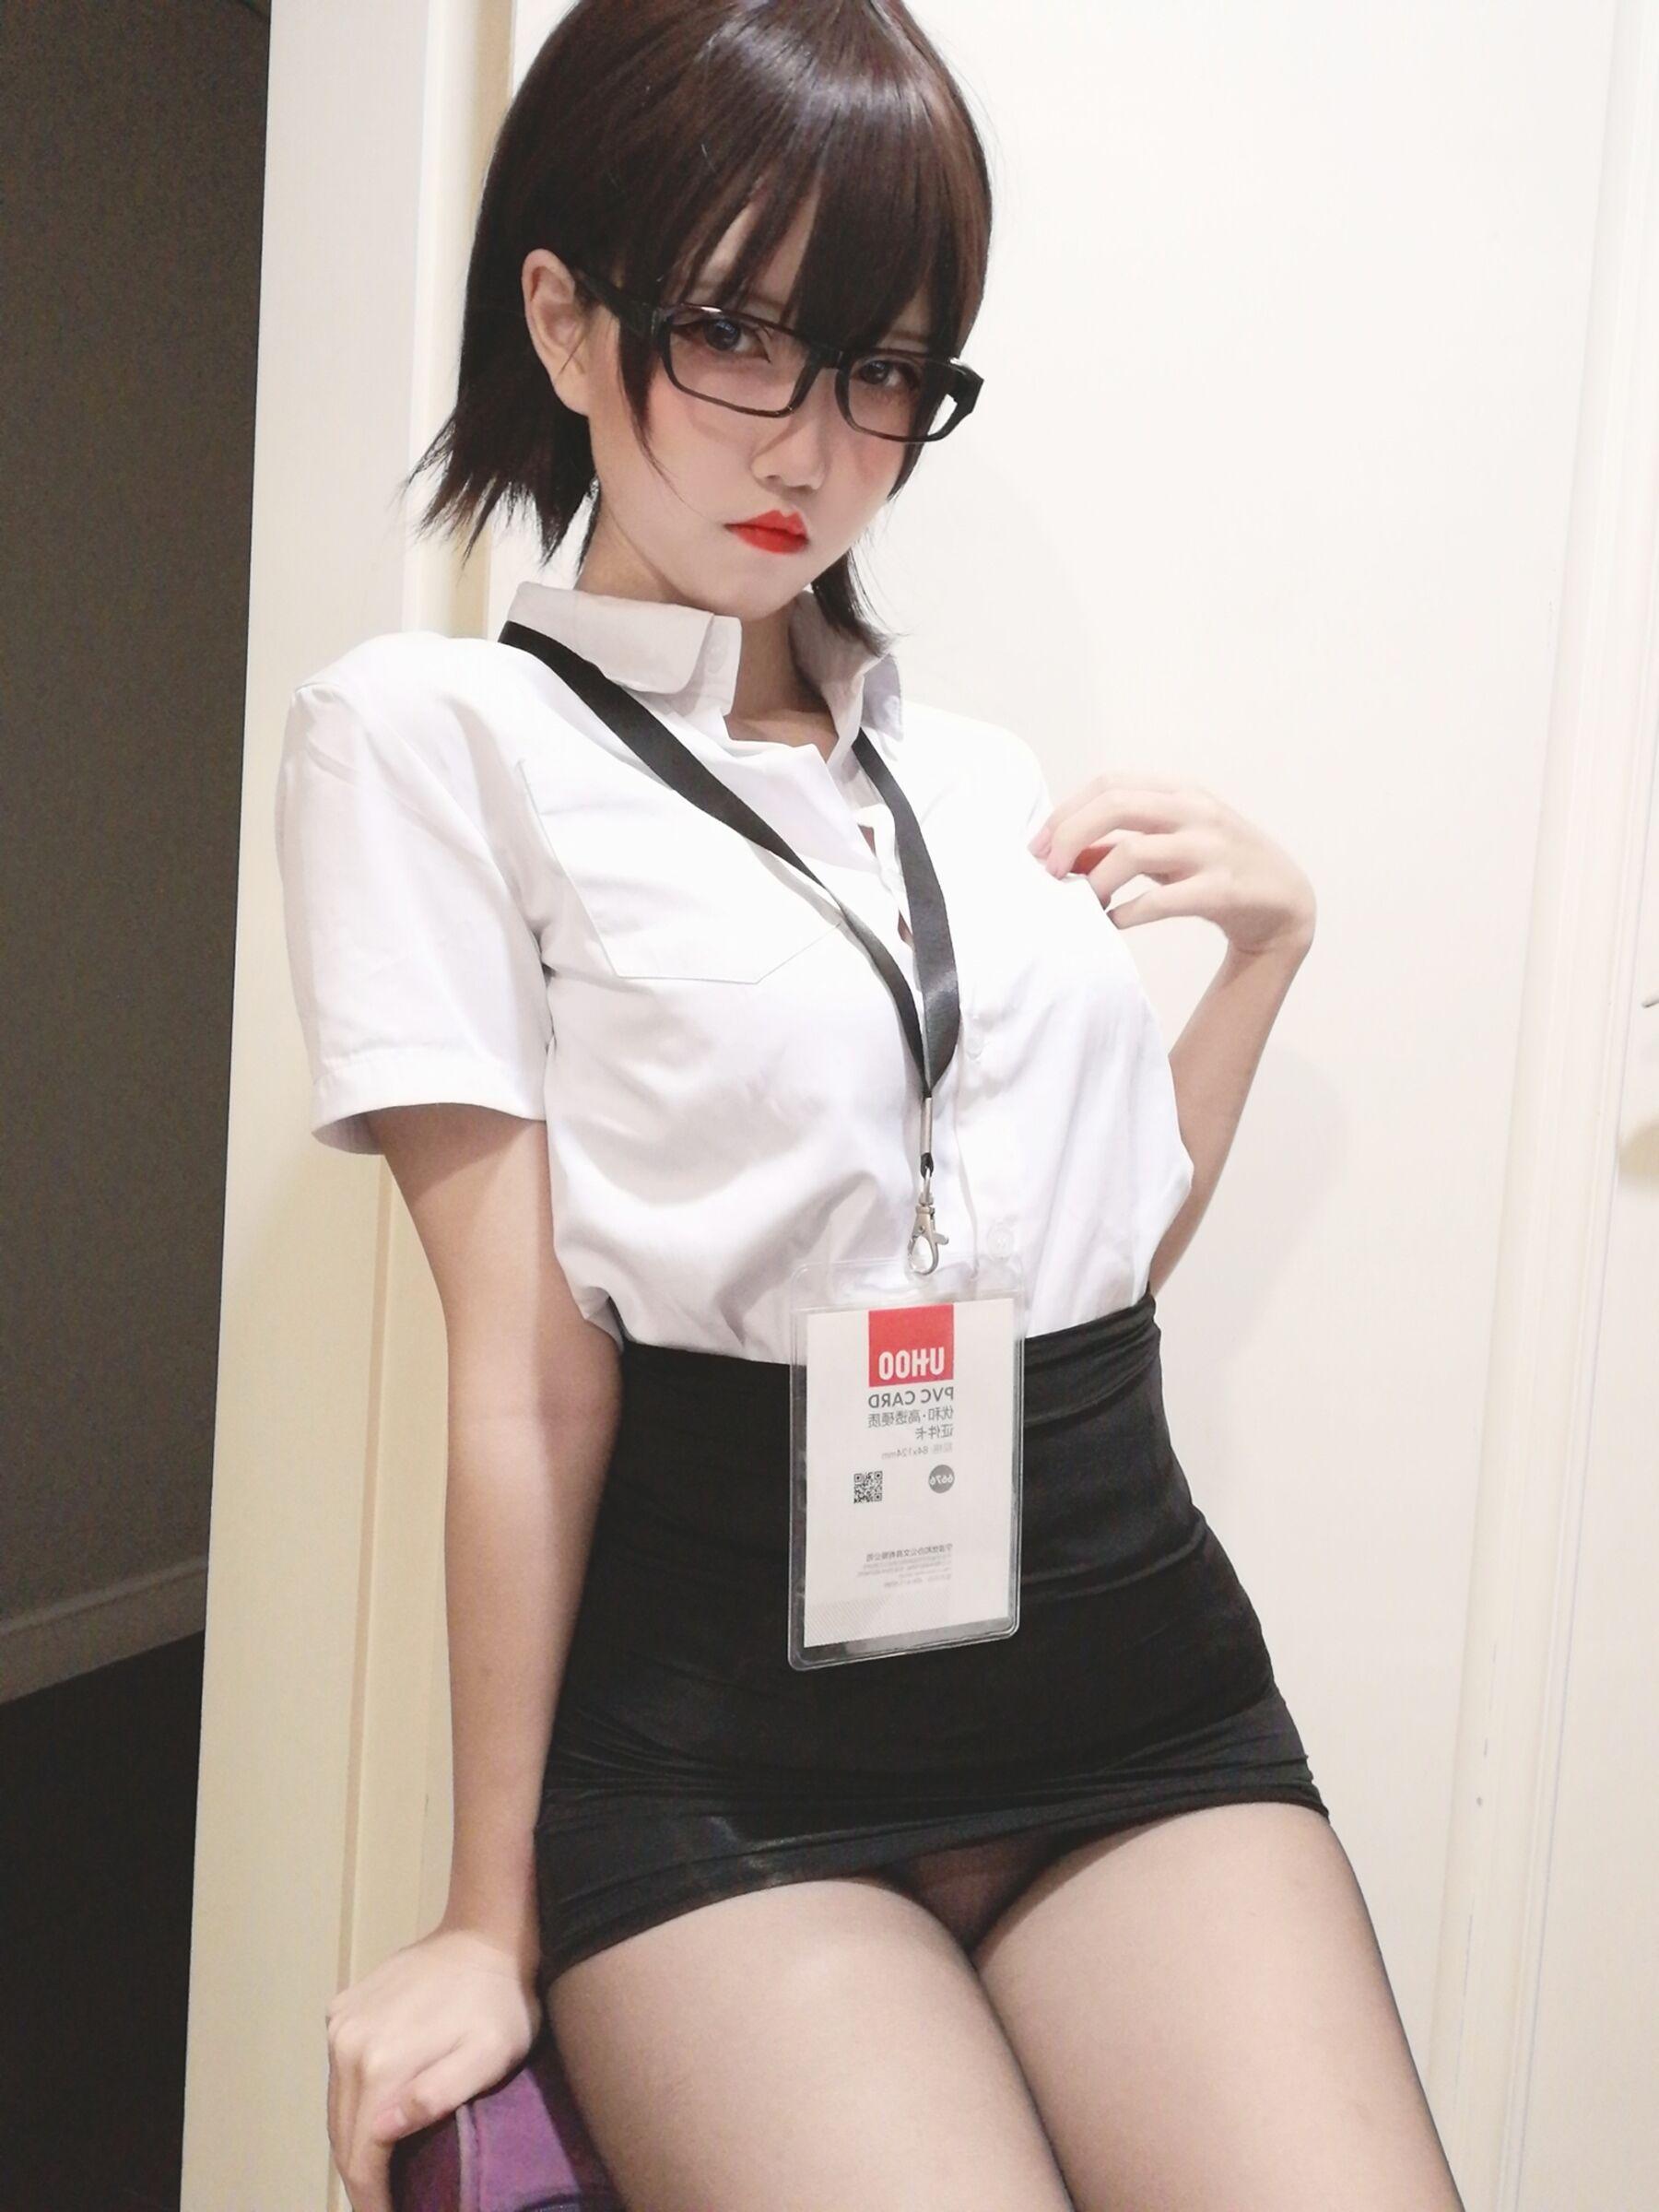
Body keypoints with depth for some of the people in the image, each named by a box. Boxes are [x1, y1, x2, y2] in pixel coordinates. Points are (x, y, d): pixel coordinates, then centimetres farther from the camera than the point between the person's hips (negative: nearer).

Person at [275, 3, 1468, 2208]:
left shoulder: (984, 769, 15)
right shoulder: (436, 730, -1)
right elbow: (529, 1360, -7)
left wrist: (1269, 945, 8)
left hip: (1132, 1648, 5)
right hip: (719, 1728, -4)